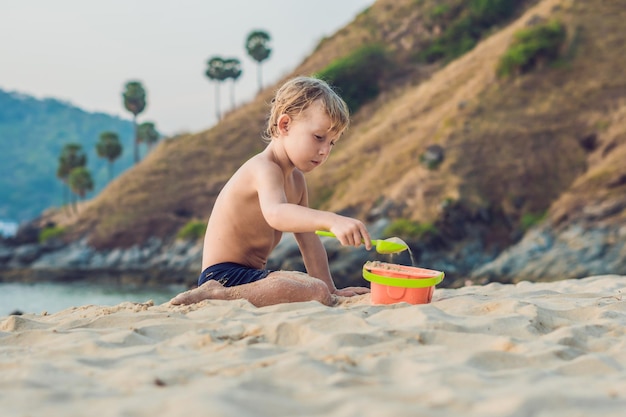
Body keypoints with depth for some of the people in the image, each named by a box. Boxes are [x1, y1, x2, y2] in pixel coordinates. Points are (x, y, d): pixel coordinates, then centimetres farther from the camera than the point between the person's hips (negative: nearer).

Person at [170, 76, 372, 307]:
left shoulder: (296, 180, 16)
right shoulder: (264, 169, -17)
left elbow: (308, 239, 14)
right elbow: (275, 213, -39)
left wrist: (330, 288, 8)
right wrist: (331, 221, -53)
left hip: (249, 274, 11)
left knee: (322, 290, 23)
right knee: (317, 292, -29)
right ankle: (218, 294, -23)